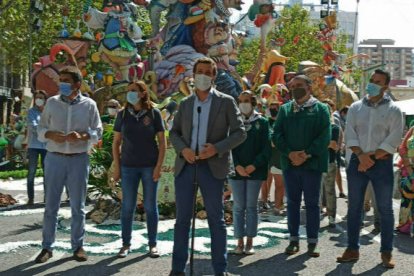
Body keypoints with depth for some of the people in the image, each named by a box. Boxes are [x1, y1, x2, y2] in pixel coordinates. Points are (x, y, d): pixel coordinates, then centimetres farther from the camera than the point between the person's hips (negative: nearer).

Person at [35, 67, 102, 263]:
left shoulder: (89, 105, 1)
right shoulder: (52, 102, 4)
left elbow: (97, 132, 1)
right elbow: (40, 129, 7)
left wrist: (81, 136, -18)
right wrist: (51, 135, -15)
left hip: (79, 159, -1)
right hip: (54, 158, 1)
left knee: (77, 206, 8)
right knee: (51, 205, 4)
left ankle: (78, 246, 17)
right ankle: (47, 247, 12)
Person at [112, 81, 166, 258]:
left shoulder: (153, 114, -2)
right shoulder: (123, 114, 3)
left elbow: (162, 142, -1)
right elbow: (116, 142, 8)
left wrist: (159, 166, -7)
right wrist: (116, 166, 2)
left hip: (149, 166, -1)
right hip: (128, 166, 2)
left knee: (150, 206, 5)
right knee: (127, 206, 4)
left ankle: (152, 244, 15)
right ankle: (126, 244, 14)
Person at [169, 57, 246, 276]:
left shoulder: (226, 102, 2)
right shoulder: (185, 103, 12)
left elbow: (240, 132, -2)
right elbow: (174, 133, 14)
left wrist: (217, 148, -16)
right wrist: (182, 149, -7)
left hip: (212, 166, -3)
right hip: (185, 165, 3)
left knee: (216, 219, 3)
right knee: (182, 218, 6)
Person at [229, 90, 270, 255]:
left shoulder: (262, 122, 4)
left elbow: (266, 147, -1)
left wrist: (254, 165, -11)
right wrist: (237, 166, -11)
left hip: (255, 170, -1)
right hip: (236, 170, 1)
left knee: (251, 206, 3)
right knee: (238, 206, 2)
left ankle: (249, 242, 8)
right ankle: (240, 242, 7)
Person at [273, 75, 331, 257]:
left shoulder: (321, 109, 3)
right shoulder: (285, 109, 13)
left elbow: (325, 136, -6)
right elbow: (277, 134, 4)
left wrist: (307, 154, -15)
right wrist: (290, 153, -11)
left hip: (312, 163, -3)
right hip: (290, 163, 3)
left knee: (312, 203, 2)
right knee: (292, 202, 8)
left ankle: (312, 242, 9)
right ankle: (293, 240, 15)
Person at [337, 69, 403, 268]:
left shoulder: (393, 110, 0)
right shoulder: (356, 107, 8)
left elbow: (393, 139, -8)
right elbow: (350, 135, 1)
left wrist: (373, 158, -13)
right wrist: (361, 156, -14)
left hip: (382, 162, -3)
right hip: (357, 161, 3)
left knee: (385, 209, 2)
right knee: (354, 207, 6)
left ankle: (386, 252, 9)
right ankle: (352, 249, 15)